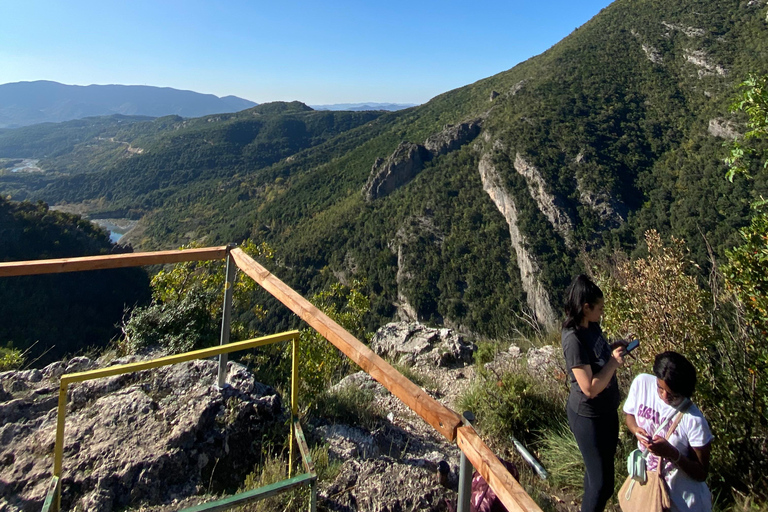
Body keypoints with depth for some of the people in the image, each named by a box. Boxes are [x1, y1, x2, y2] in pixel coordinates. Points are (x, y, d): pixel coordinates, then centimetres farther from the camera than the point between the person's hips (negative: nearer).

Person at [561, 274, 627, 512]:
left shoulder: (592, 326, -3)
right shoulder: (574, 339, -29)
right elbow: (590, 388, -28)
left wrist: (615, 347, -2)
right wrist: (614, 361, -21)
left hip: (606, 409, 9)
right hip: (588, 415, -9)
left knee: (602, 464, 26)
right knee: (602, 483, 2)